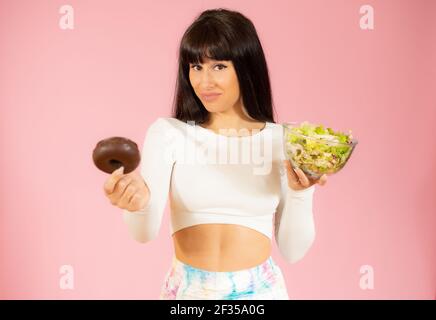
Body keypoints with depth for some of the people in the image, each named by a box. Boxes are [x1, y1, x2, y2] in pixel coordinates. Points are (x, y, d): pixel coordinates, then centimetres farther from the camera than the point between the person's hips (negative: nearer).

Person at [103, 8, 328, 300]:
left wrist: (300, 191, -16)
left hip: (259, 290, 1)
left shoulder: (282, 141, -4)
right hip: (188, 289, 0)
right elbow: (145, 232, -16)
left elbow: (292, 250, -2)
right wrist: (139, 202, -36)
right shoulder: (168, 133, -6)